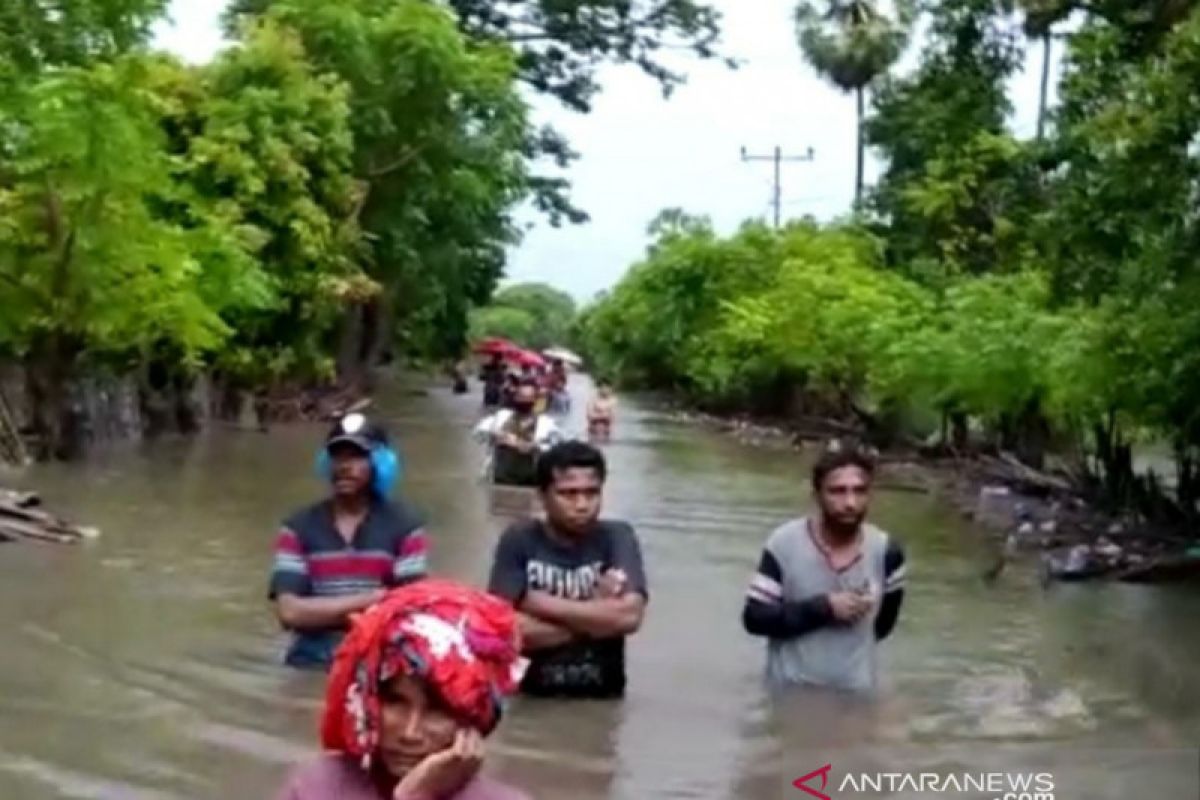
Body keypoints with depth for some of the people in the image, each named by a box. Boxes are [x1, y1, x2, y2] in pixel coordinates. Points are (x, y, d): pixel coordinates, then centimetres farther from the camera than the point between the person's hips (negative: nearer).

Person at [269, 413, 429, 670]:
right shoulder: (298, 528, 5)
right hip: (312, 666, 1)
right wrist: (372, 600, -9)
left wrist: (321, 612, -10)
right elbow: (290, 612, -7)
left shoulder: (404, 526, 1)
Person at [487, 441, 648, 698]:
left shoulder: (617, 537, -5)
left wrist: (538, 603, -17)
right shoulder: (519, 540, -7)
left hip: (601, 696, 0)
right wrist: (596, 616, -15)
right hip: (531, 694, 0)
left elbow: (628, 616, -20)